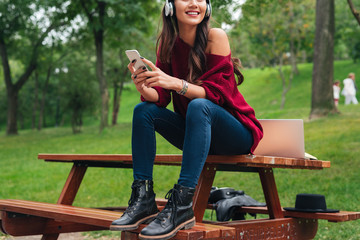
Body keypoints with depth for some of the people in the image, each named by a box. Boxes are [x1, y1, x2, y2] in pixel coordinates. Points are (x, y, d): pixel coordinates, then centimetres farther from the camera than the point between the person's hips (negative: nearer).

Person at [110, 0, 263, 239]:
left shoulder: (215, 37, -15)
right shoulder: (167, 43, 0)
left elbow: (214, 93, -20)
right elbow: (160, 99, -6)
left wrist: (175, 83, -36)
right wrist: (144, 88, -29)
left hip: (236, 133, -5)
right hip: (198, 131, 5)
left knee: (199, 106, -33)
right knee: (143, 111, -10)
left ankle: (182, 204, -38)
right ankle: (143, 198, -15)